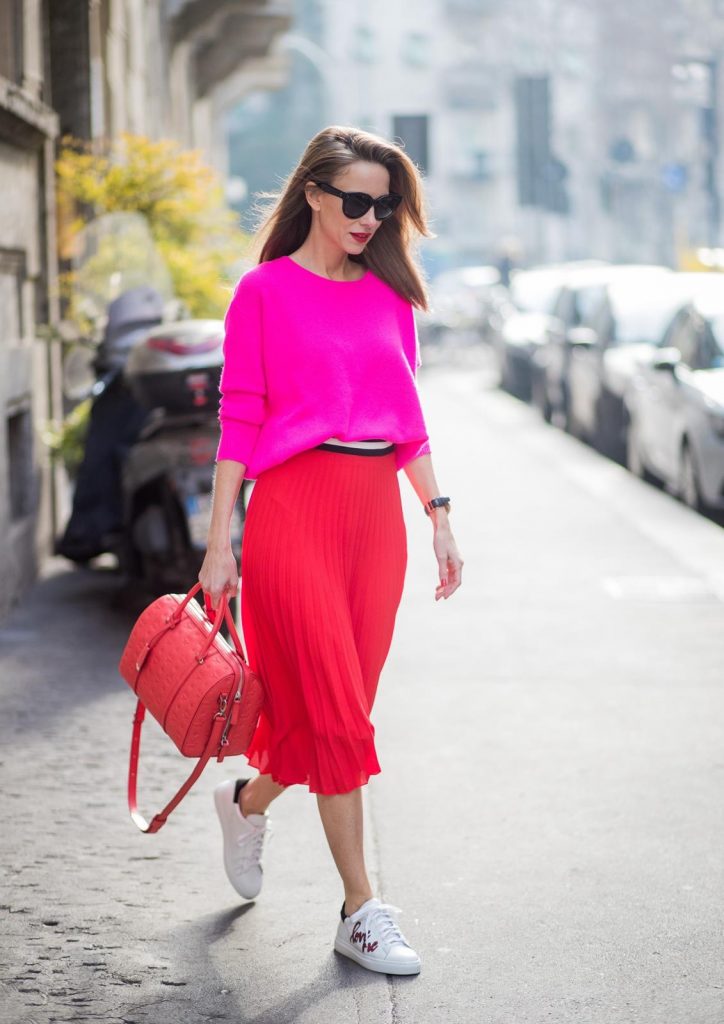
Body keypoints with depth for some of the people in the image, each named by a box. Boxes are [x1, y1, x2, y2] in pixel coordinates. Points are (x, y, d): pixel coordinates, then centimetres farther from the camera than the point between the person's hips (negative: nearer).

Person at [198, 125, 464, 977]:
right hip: (295, 501, -5)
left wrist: (438, 515, 10)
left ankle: (248, 801, 38)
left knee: (343, 707, 8)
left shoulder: (390, 293, 12)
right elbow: (238, 420, -3)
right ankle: (361, 911, 1)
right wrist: (220, 542, -7)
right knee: (336, 709, -6)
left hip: (377, 508, 5)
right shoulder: (265, 290, -1)